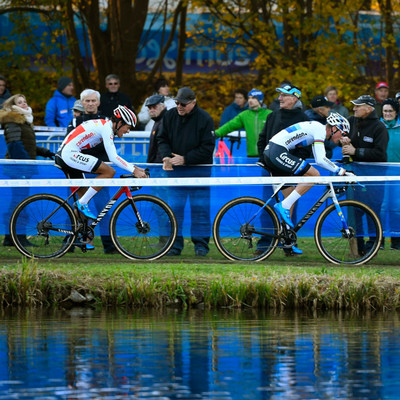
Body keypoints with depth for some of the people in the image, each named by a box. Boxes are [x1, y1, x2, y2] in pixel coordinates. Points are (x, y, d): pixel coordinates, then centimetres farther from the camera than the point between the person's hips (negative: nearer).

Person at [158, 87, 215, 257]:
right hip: (174, 169, 3)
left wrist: (186, 159, -18)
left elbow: (207, 148, -11)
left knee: (200, 207, -1)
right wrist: (166, 157, -13)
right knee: (175, 207, 3)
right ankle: (175, 244, 9)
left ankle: (201, 244, 6)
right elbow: (162, 139, 7)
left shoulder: (204, 119, -10)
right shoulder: (170, 116, 2)